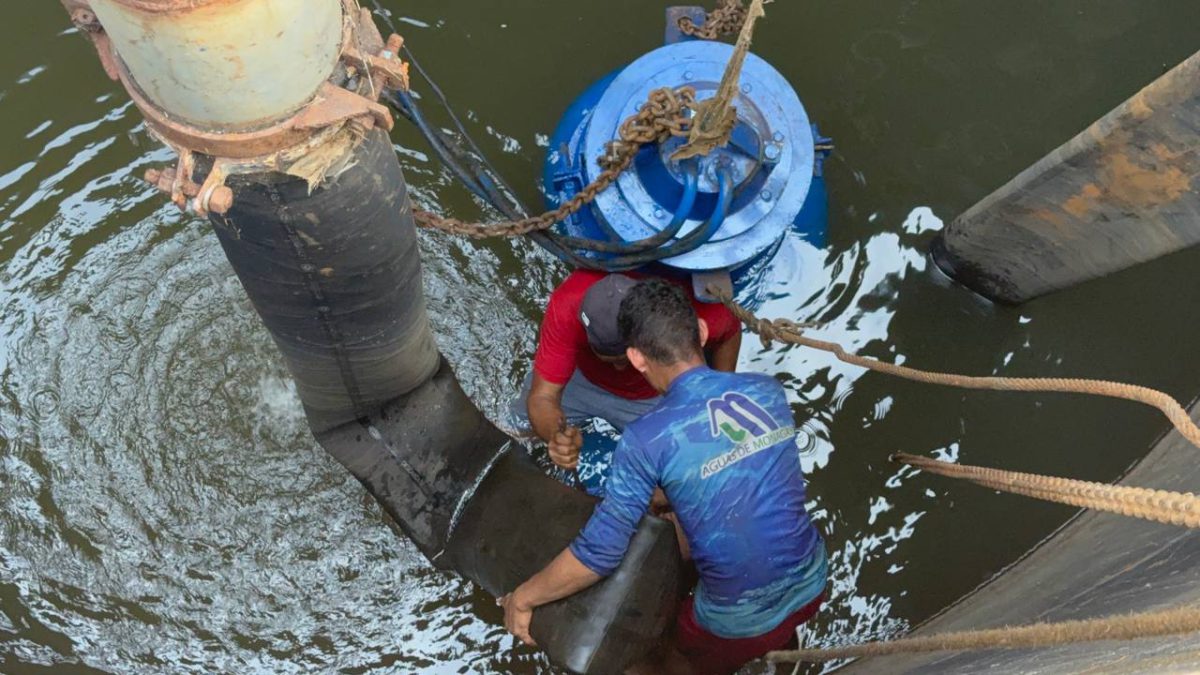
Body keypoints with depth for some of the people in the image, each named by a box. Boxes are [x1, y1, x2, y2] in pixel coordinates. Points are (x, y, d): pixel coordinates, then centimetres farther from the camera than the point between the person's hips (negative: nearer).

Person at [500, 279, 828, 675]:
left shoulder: (646, 440, -23)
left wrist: (523, 598, -4)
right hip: (812, 583, 5)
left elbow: (600, 552, -21)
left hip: (742, 618, -5)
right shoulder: (769, 392, -7)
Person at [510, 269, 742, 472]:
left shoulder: (685, 304, -40)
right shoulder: (567, 306, -39)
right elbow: (543, 396, -35)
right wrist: (557, 435, -57)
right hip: (586, 377, 1)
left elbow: (730, 331, -15)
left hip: (659, 394, -1)